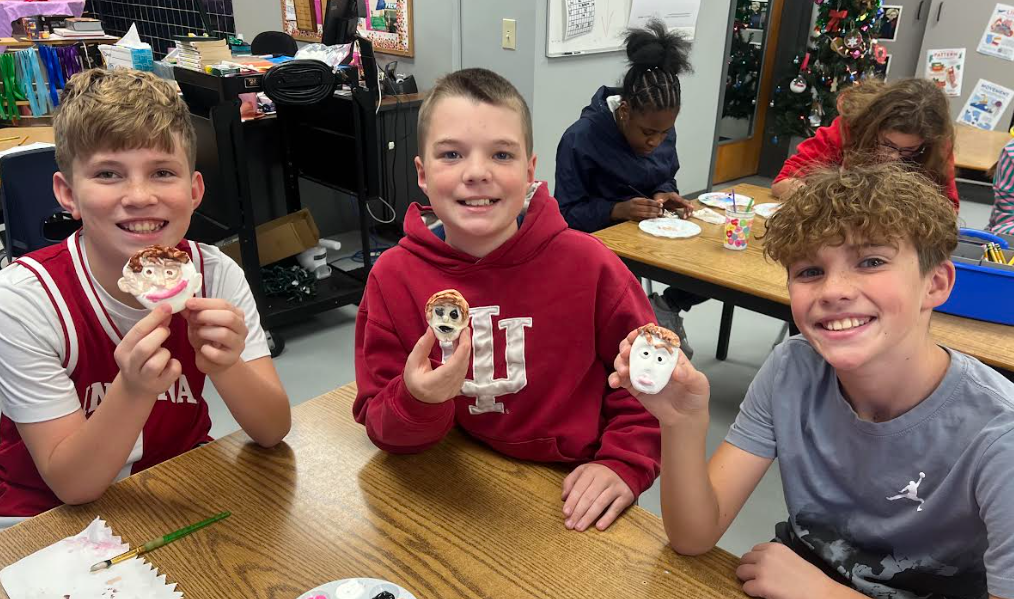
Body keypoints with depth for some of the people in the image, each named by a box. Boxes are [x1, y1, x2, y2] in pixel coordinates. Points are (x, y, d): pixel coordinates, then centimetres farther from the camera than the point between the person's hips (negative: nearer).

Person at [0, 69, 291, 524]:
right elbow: (72, 484, -20)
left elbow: (273, 431, -15)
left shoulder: (215, 275, -16)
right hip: (51, 516, -5)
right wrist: (134, 389, -39)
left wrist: (225, 366, -36)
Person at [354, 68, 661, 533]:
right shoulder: (393, 278, -11)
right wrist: (416, 402, -28)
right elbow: (379, 424, -7)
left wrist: (624, 464, -13)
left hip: (571, 502, -1)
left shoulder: (588, 264, -15)